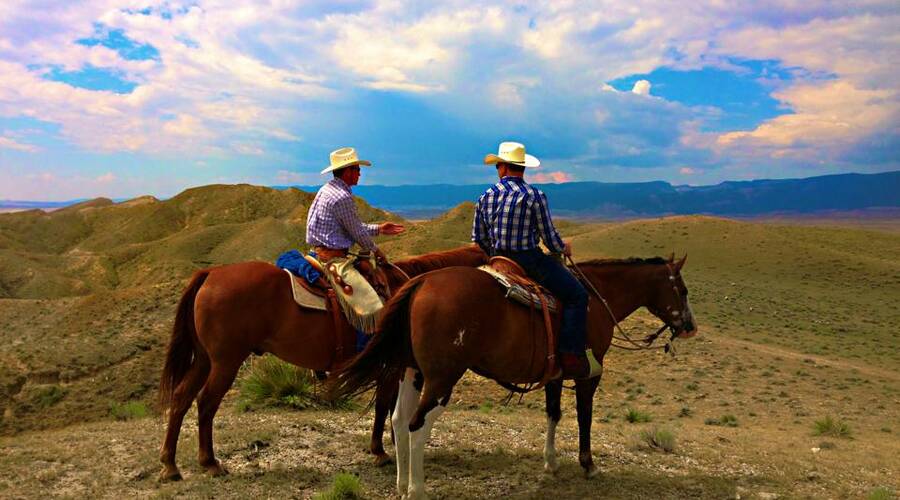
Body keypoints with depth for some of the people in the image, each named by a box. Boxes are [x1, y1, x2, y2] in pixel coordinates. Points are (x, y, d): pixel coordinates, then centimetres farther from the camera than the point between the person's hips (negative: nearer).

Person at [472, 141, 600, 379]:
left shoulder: (485, 197, 4)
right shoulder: (535, 195, -9)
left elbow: (478, 241, 7)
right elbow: (550, 238, -8)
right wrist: (564, 248, 14)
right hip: (530, 260, -6)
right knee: (577, 295, 1)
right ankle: (572, 357, -6)